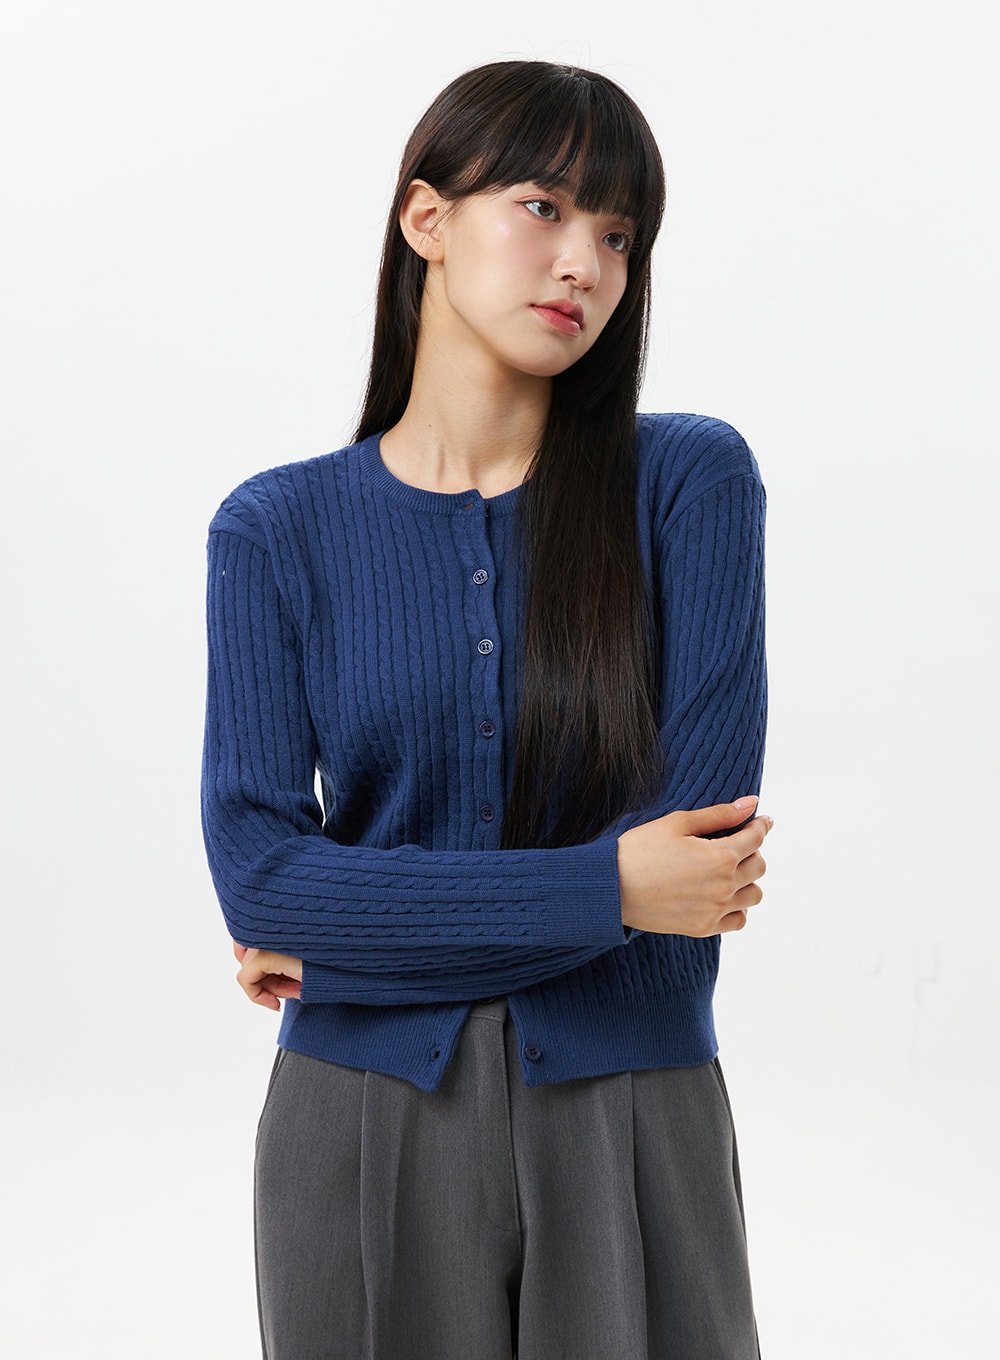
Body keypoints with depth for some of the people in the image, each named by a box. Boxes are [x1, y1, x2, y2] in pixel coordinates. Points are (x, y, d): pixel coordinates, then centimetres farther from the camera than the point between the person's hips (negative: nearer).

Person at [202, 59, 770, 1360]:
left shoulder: (690, 480, -6)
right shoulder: (278, 529, -3)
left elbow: (699, 839, -13)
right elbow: (257, 872, -11)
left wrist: (368, 929, -11)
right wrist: (604, 889, -16)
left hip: (628, 1117, 0)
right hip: (364, 1126, 1)